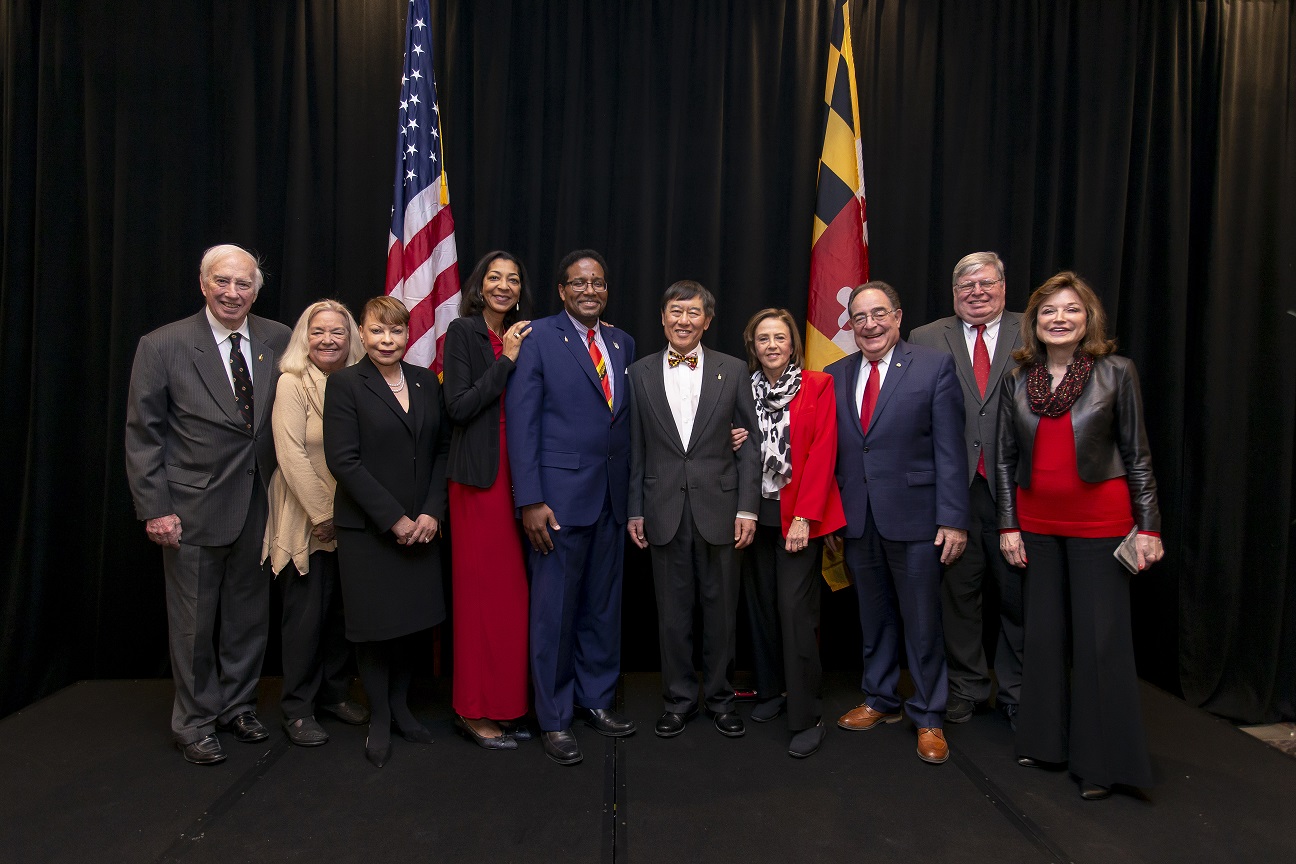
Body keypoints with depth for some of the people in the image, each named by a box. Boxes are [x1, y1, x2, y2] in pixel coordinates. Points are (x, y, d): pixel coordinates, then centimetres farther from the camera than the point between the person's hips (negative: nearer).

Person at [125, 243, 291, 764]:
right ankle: (194, 722, 28)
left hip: (257, 505, 3)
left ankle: (237, 706, 34)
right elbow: (142, 434, -5)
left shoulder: (278, 340, 2)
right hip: (193, 508, -3)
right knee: (194, 620, 9)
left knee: (249, 614, 15)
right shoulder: (163, 346, -6)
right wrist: (155, 508, -10)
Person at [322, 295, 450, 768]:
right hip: (366, 528, -4)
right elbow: (343, 460, -12)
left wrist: (432, 512, -4)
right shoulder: (345, 384, -5)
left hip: (420, 527, 4)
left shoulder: (426, 381, 8)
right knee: (374, 624, 6)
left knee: (408, 620, 12)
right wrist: (393, 519, -14)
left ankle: (401, 706, 29)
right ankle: (379, 719, 22)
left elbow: (442, 449, 7)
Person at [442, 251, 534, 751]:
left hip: (515, 473, 6)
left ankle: (500, 704, 21)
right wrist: (506, 361, -12)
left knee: (509, 591, 9)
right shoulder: (463, 331, -2)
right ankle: (473, 710, 12)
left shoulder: (521, 337, 16)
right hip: (480, 475, -6)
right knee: (482, 589, -2)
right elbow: (458, 406, -12)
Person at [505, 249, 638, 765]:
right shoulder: (538, 338, -4)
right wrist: (530, 501, -15)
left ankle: (596, 700, 31)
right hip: (560, 494, -5)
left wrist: (631, 490, 7)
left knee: (604, 603, 14)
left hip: (612, 495, 5)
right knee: (554, 609, 4)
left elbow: (626, 419, 12)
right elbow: (521, 422, -9)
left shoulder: (622, 343, 13)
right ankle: (554, 719, 19)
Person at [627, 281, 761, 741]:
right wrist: (635, 510, 4)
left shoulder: (732, 370, 4)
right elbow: (636, 450, 7)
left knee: (720, 608, 9)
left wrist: (747, 507, -4)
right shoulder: (640, 373, 6)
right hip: (665, 509, 1)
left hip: (718, 507, 0)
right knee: (672, 611, 9)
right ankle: (678, 698, 25)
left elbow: (748, 444, 2)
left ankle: (719, 695, 26)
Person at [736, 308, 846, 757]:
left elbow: (822, 453, -8)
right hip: (756, 512, 4)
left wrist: (805, 516, -14)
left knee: (795, 607, -8)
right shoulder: (747, 389, 10)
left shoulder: (818, 386, -2)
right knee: (761, 603, 9)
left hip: (798, 514, -4)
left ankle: (807, 717, 2)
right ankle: (771, 690, 28)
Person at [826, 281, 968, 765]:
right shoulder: (836, 376, 8)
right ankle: (881, 701, 33)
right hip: (856, 520, 4)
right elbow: (831, 452, 8)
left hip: (913, 516, -3)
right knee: (873, 617, 15)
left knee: (922, 622, 6)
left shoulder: (935, 367, -3)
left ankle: (928, 717, 23)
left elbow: (949, 450, -7)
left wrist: (953, 519, -11)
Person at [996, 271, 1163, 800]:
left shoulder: (1116, 373, -2)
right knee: (1043, 633, 11)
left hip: (1099, 522, -3)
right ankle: (1045, 741, 27)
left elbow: (1137, 455, 0)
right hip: (1037, 524, 3)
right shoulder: (1017, 380, 4)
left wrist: (1148, 528, -3)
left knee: (1100, 637, 2)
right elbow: (1005, 458, 6)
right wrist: (1008, 526, 3)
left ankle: (1102, 760, 17)